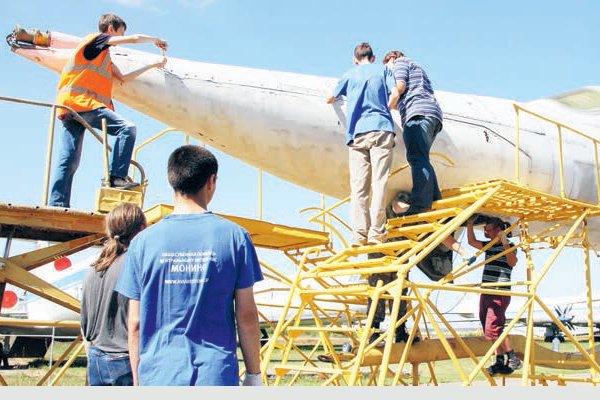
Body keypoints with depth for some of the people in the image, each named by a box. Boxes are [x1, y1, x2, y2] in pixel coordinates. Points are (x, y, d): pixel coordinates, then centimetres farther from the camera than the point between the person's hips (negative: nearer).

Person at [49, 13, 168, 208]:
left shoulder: (104, 57, 30)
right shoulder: (96, 38, 5)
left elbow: (123, 78, 28)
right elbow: (135, 38, -1)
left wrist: (153, 65, 32)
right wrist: (155, 40, 17)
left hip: (69, 109, 10)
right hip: (81, 100, -9)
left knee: (68, 160, 2)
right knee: (126, 128, -17)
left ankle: (56, 204, -2)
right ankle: (116, 176, -21)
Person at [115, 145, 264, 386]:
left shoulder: (143, 241, 0)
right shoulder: (234, 237, -3)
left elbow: (135, 323, 3)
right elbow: (246, 316, -1)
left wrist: (137, 381, 14)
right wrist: (254, 375, 9)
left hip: (158, 377, 1)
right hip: (217, 376, -1)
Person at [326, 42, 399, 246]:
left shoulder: (349, 75, 21)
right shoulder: (383, 70, 17)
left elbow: (330, 98, 30)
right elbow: (394, 94, 4)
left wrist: (333, 101, 54)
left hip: (357, 133, 1)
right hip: (381, 129, -1)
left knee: (358, 185, -2)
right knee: (378, 182, -6)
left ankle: (359, 233, -10)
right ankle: (375, 232, -13)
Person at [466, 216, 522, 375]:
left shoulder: (509, 245, -5)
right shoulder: (489, 245, 16)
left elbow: (512, 262, -21)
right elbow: (471, 241, 20)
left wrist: (505, 243, -26)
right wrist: (469, 224, 11)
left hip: (500, 292, -8)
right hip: (486, 291, 8)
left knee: (493, 328, -16)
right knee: (491, 330, 8)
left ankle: (513, 358, -4)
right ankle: (500, 362, 14)